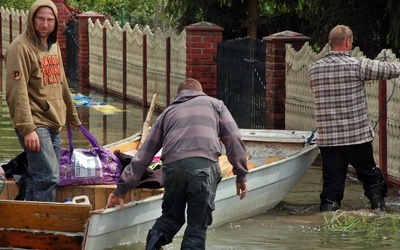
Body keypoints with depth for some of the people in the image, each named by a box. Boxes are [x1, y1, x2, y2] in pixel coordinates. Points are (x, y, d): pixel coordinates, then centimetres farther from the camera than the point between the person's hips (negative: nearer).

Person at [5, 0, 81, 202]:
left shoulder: (53, 45, 15)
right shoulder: (21, 47, -11)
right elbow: (17, 92, -17)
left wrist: (72, 115, 29)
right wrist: (28, 128, -23)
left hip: (54, 124, 8)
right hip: (35, 125, -8)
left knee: (39, 178, 11)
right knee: (48, 178, -15)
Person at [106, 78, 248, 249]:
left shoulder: (169, 112, 31)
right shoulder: (214, 104, 27)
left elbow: (144, 153, 26)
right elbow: (233, 138, 11)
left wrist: (122, 188, 26)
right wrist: (241, 174, 12)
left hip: (173, 167, 3)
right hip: (204, 164, -3)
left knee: (171, 217, 21)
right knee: (198, 224, 4)